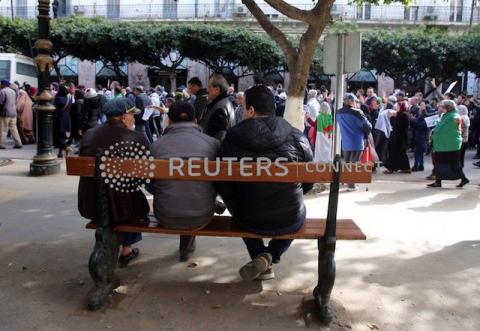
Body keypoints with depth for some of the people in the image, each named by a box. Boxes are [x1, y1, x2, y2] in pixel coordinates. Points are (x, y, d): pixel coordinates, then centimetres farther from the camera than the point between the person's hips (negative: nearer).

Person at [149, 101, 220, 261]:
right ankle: (187, 248, 50)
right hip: (202, 217, 0)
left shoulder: (156, 145, -5)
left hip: (166, 218, 1)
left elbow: (151, 186, 8)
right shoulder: (213, 143, -5)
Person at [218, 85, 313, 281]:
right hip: (291, 221, 0)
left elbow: (224, 187, -4)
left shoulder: (233, 138, -10)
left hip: (250, 220, 0)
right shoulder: (298, 137, -6)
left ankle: (260, 258, 22)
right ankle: (271, 256, 12)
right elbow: (308, 182, 5)